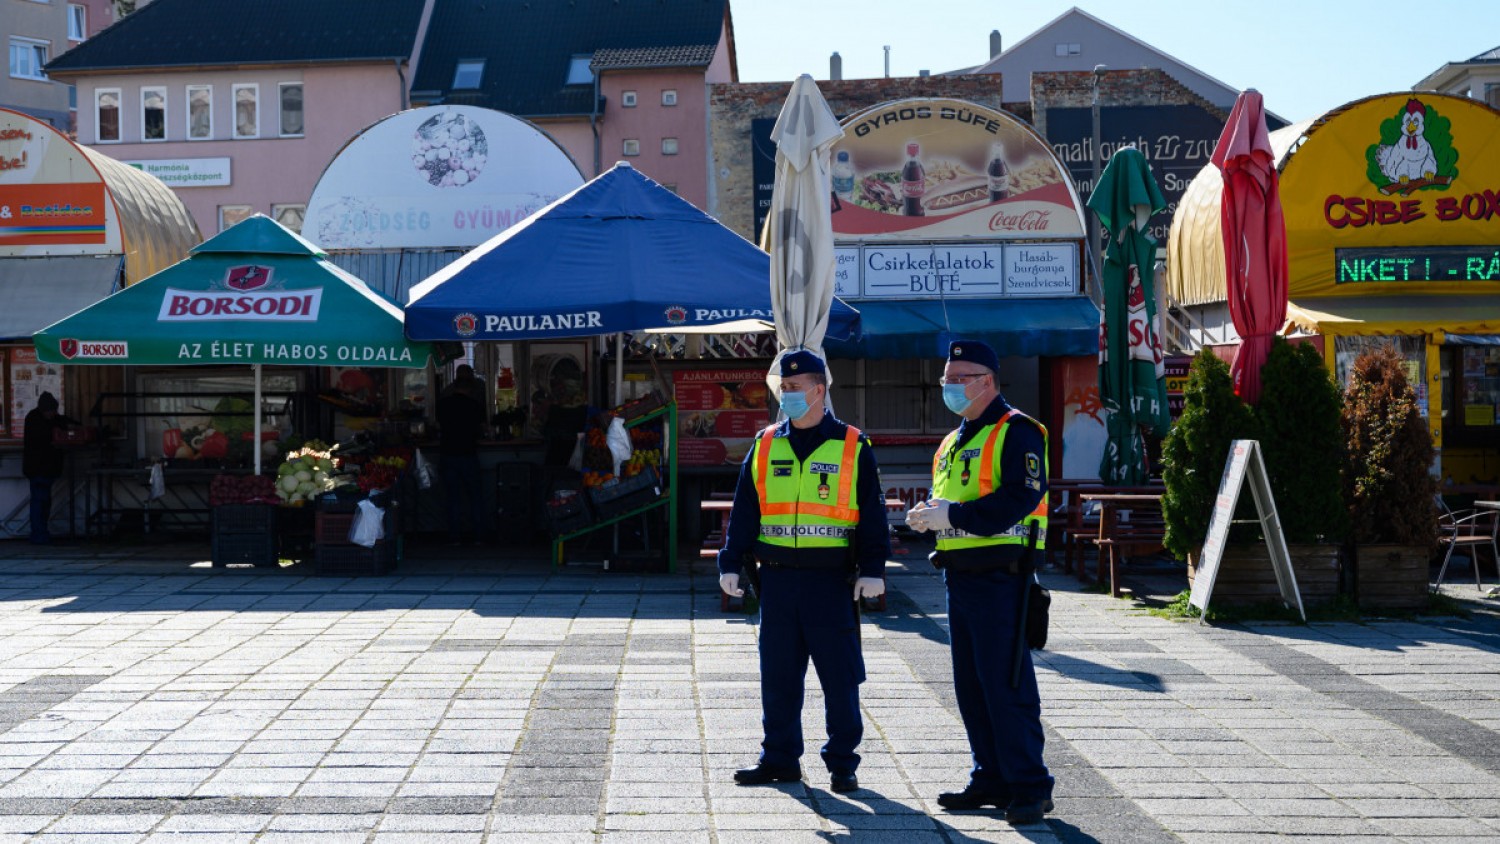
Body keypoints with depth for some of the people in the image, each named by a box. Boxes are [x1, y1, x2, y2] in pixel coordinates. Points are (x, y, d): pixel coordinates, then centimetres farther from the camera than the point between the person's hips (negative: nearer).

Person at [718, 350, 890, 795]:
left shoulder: (852, 446, 1)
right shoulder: (765, 445, 10)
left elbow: (872, 513, 1)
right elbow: (743, 510, 12)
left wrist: (872, 569, -7)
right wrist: (731, 563, 5)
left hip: (831, 579, -3)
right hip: (777, 578, 3)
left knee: (840, 674, 1)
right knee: (777, 674, 8)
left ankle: (842, 762, 13)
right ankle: (780, 758, 21)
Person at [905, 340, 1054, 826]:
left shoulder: (1017, 433, -10)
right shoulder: (954, 442, 19)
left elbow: (1019, 499, -21)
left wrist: (953, 516, -21)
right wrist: (928, 514, 2)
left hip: (999, 577, -9)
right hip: (959, 576, 9)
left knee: (1006, 685, -7)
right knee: (970, 685, 13)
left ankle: (1030, 786, 2)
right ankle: (991, 779, 23)